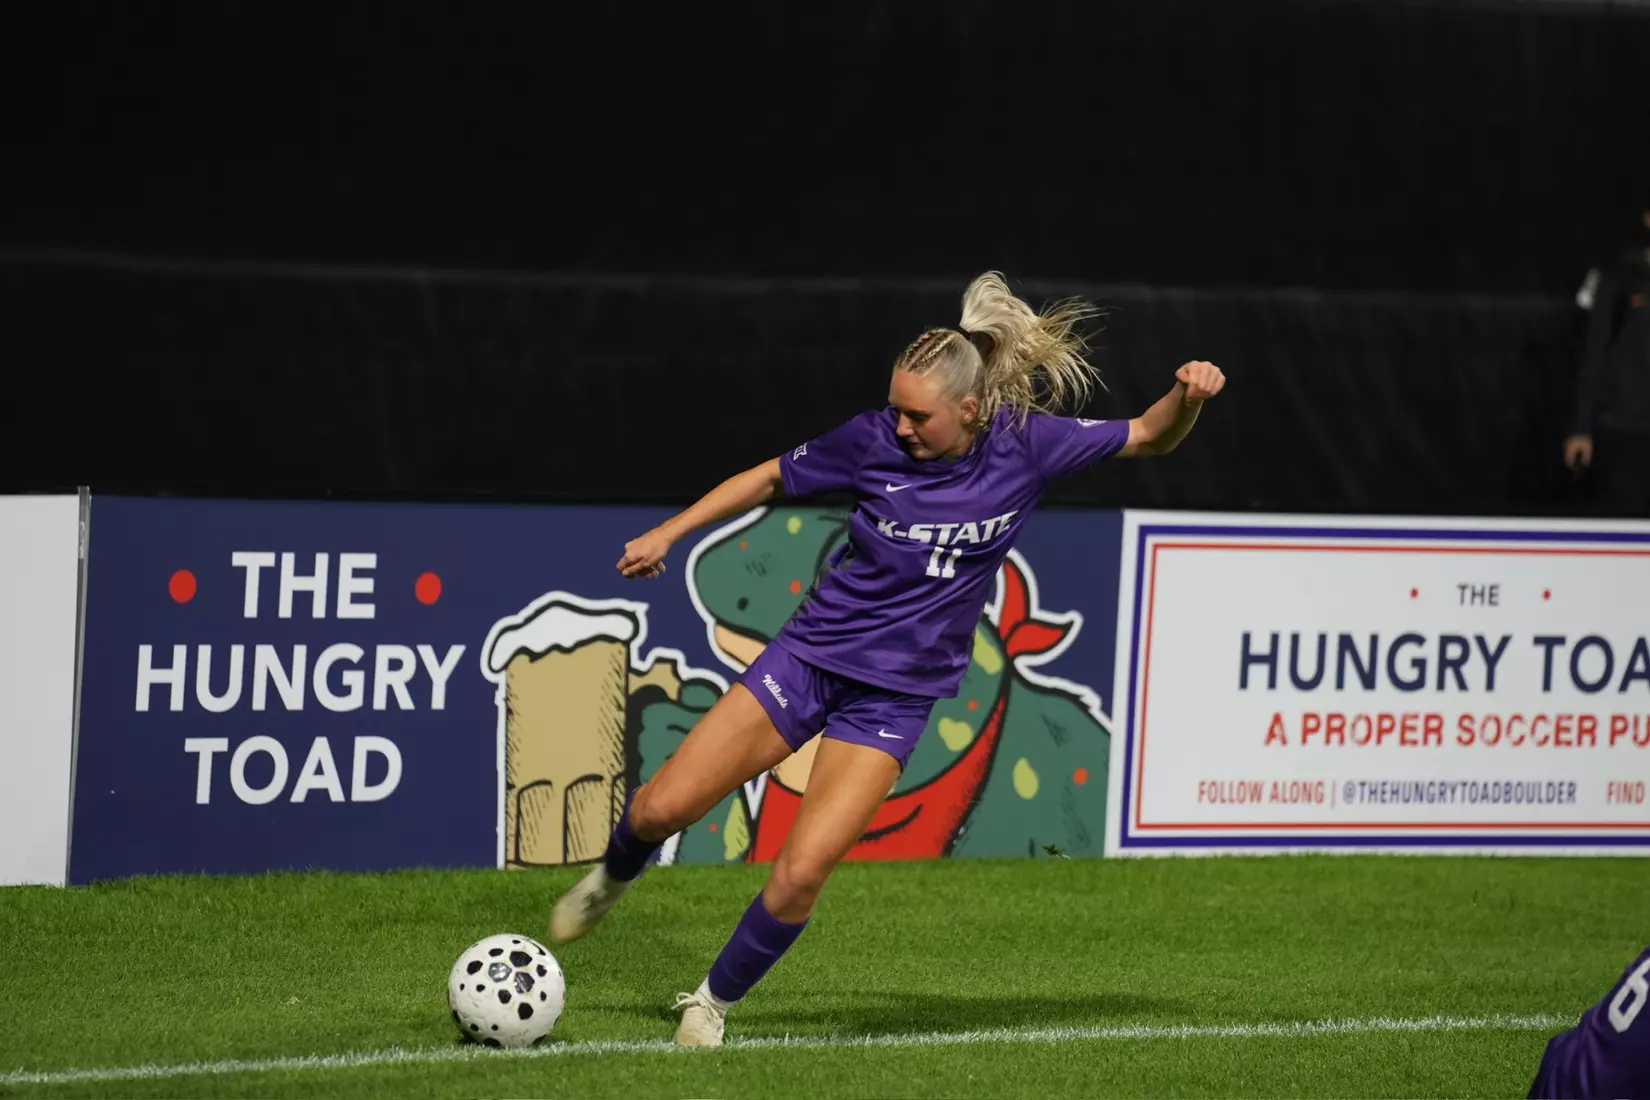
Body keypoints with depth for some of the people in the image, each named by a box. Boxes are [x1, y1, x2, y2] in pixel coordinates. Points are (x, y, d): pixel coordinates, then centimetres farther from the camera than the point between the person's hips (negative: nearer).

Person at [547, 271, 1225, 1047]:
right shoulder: (874, 441, -10)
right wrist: (667, 533, 6)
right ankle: (615, 877, 33)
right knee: (661, 808, -5)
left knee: (801, 873, -16)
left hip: (894, 697, -1)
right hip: (810, 655, 1)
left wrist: (1186, 397, -20)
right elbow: (773, 477, 6)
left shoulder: (1026, 445, -10)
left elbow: (1149, 437, 1)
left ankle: (714, 1003, 9)